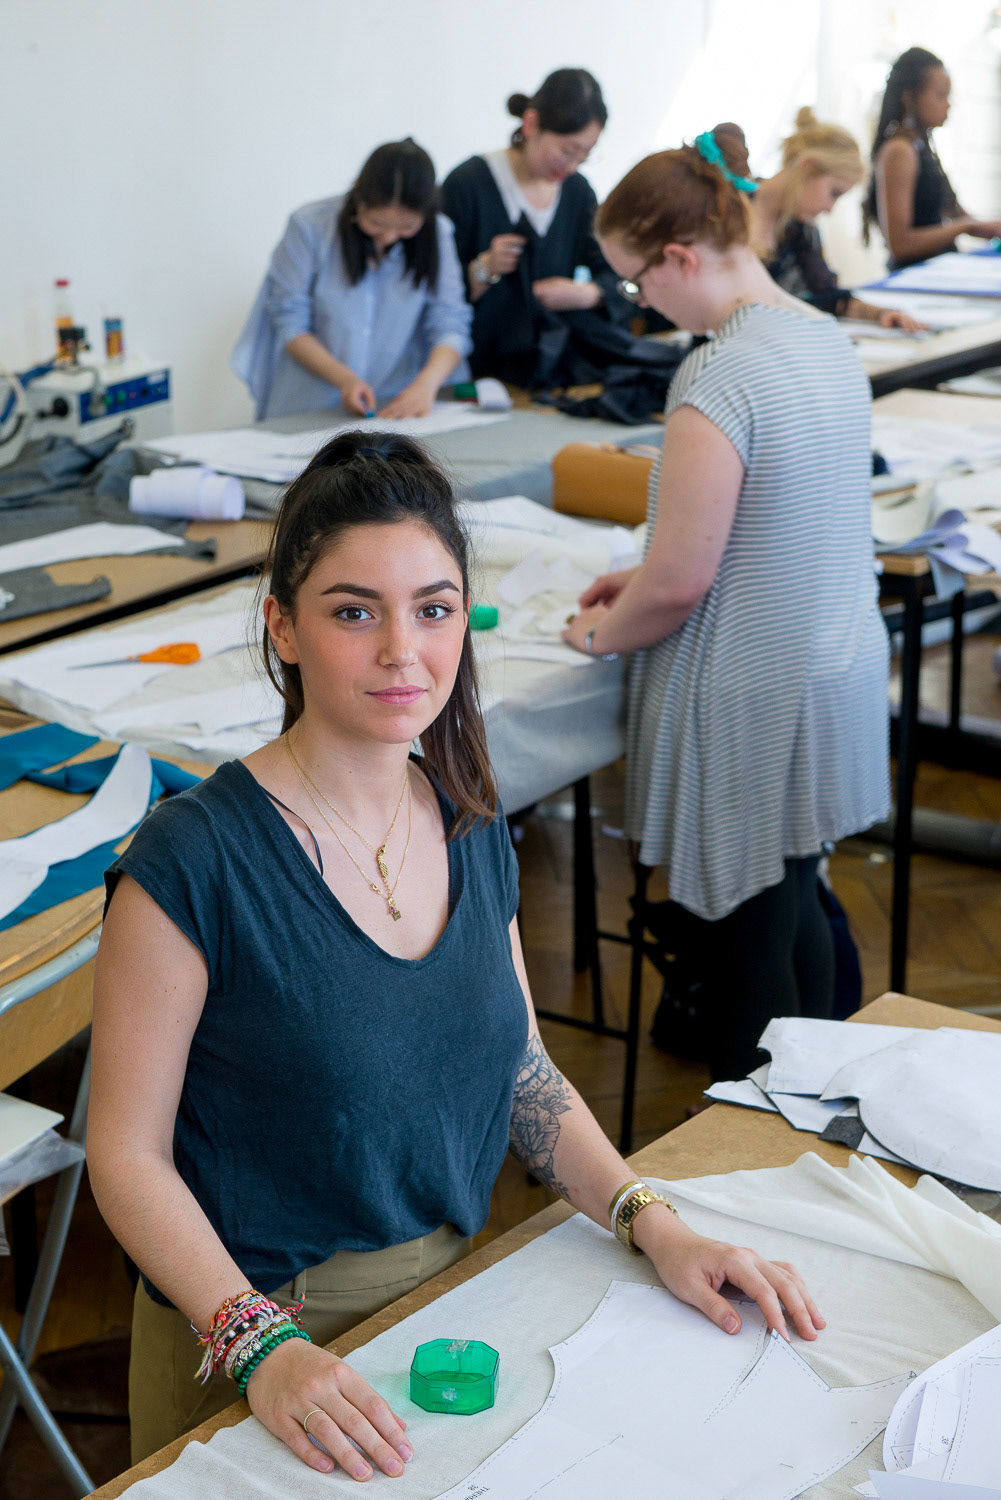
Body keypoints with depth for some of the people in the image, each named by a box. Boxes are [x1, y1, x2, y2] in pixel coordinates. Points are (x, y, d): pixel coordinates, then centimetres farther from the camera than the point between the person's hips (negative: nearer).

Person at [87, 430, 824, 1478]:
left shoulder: (470, 826, 0)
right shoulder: (194, 861, -20)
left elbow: (523, 1075, 8)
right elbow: (127, 1153, -16)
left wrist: (656, 1227, -4)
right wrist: (261, 1349, -27)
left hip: (451, 1293, 6)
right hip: (253, 1333, -5)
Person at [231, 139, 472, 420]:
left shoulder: (436, 234, 1)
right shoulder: (310, 226, -7)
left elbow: (450, 325, 0)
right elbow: (290, 324, -3)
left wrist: (427, 383, -20)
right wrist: (344, 378, -18)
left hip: (398, 408, 2)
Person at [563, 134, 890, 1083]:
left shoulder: (720, 377, -23)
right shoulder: (825, 339, 6)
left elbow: (680, 583, -22)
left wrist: (603, 633, -2)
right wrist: (645, 580, 16)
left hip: (753, 710, -10)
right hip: (839, 679, 10)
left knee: (738, 951, 4)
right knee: (791, 906, 25)